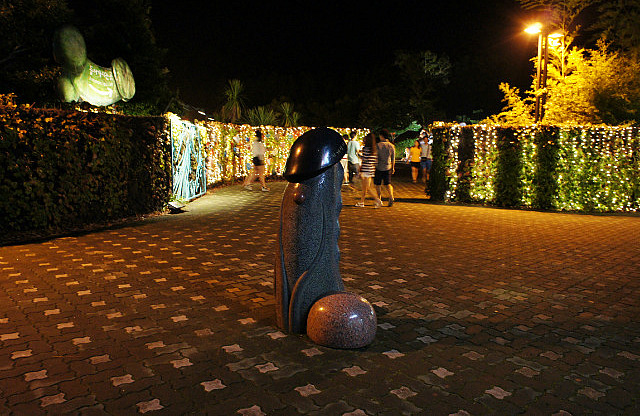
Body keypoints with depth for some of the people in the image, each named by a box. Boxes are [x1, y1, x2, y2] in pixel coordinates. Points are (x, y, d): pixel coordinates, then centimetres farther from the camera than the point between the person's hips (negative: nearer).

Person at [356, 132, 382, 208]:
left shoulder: (365, 148, -13)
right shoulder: (375, 149, 7)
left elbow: (364, 161, -15)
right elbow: (376, 160, 9)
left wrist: (360, 171, -10)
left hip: (366, 170, -8)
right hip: (372, 170, 8)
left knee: (368, 188, -3)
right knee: (364, 187, 17)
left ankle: (378, 201, -10)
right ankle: (361, 202, 25)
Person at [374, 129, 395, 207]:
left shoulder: (378, 145, -11)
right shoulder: (392, 146, 2)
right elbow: (393, 159, 8)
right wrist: (393, 168, 18)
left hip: (379, 167, -4)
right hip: (388, 167, 4)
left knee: (378, 184, 9)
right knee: (387, 184, 10)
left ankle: (379, 199, 12)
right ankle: (391, 197, -10)